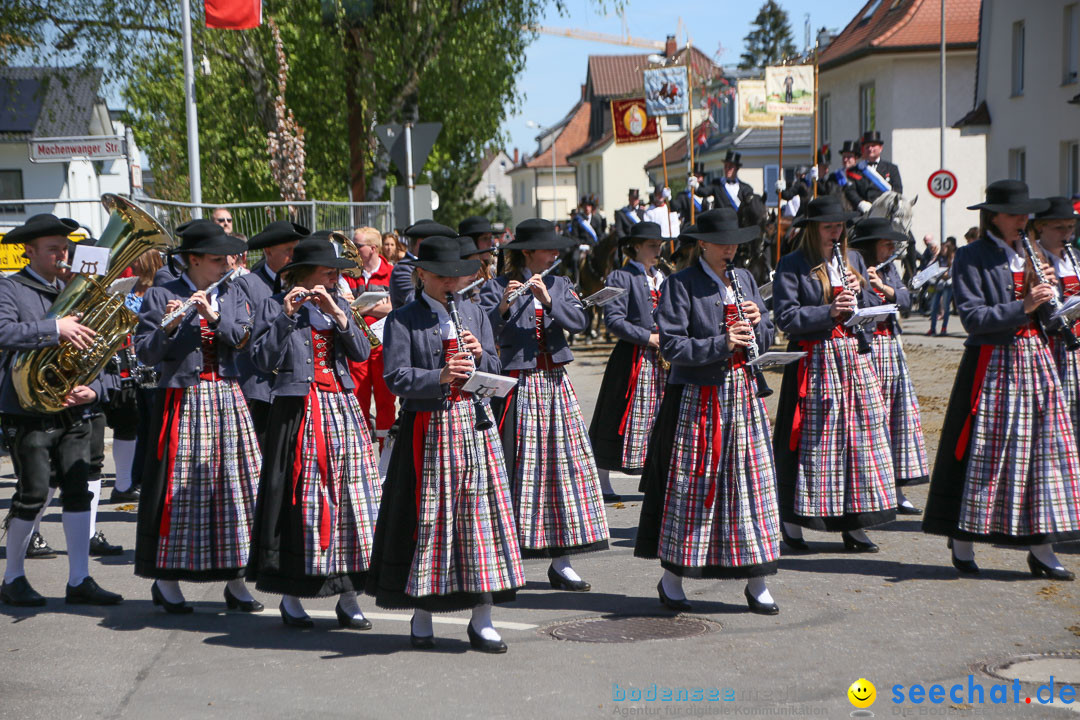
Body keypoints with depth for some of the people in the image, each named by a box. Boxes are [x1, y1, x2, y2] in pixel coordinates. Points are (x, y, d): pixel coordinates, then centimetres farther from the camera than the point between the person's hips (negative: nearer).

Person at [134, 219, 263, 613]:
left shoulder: (233, 295, 11)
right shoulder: (161, 296, -2)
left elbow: (243, 338, -4)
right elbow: (145, 352, -8)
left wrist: (213, 316, -18)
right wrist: (168, 327, -24)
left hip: (227, 399, 4)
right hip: (182, 401, -4)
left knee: (235, 484, 3)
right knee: (179, 487, -2)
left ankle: (235, 579, 10)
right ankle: (166, 580, 9)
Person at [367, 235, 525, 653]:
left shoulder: (475, 314, 14)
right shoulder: (402, 321, -1)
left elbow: (495, 369, 13)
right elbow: (396, 377, -10)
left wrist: (479, 357, -8)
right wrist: (439, 377, -24)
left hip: (475, 424, 4)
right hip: (428, 427, -4)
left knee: (480, 510, 1)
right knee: (428, 517, 0)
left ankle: (481, 621, 8)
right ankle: (421, 615, 15)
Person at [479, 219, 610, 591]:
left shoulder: (559, 285, 11)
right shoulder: (497, 287, -3)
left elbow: (579, 321, -5)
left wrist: (548, 300, -18)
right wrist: (503, 307, -29)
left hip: (555, 384, 5)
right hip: (517, 386, -5)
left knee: (564, 465, 2)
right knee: (514, 468, -4)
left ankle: (561, 562, 7)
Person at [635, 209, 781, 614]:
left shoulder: (744, 280, 12)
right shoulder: (681, 285, -6)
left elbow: (766, 338, 14)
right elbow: (672, 345, -14)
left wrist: (757, 324, -7)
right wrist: (721, 344, -23)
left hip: (743, 395, 5)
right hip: (696, 398, -5)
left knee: (751, 482, 4)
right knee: (689, 486, 1)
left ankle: (756, 583, 12)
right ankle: (671, 578, 15)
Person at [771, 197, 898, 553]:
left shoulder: (853, 260, 15)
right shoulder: (792, 266, -2)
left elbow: (876, 308, 15)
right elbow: (786, 317, -11)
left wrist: (860, 294, -5)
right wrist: (829, 312, -20)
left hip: (856, 357, 5)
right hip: (814, 361, -5)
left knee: (861, 435, 2)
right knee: (813, 441, -4)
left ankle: (852, 524, 9)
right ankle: (792, 522, 8)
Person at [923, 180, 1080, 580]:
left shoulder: (1031, 256, 15)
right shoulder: (971, 258, -4)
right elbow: (973, 318, -14)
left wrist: (1046, 290, -4)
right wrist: (1023, 306, -21)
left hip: (1035, 360, 6)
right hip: (992, 364, -6)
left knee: (1043, 447, 3)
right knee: (984, 452, -2)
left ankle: (1040, 546, 7)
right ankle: (962, 541, 9)